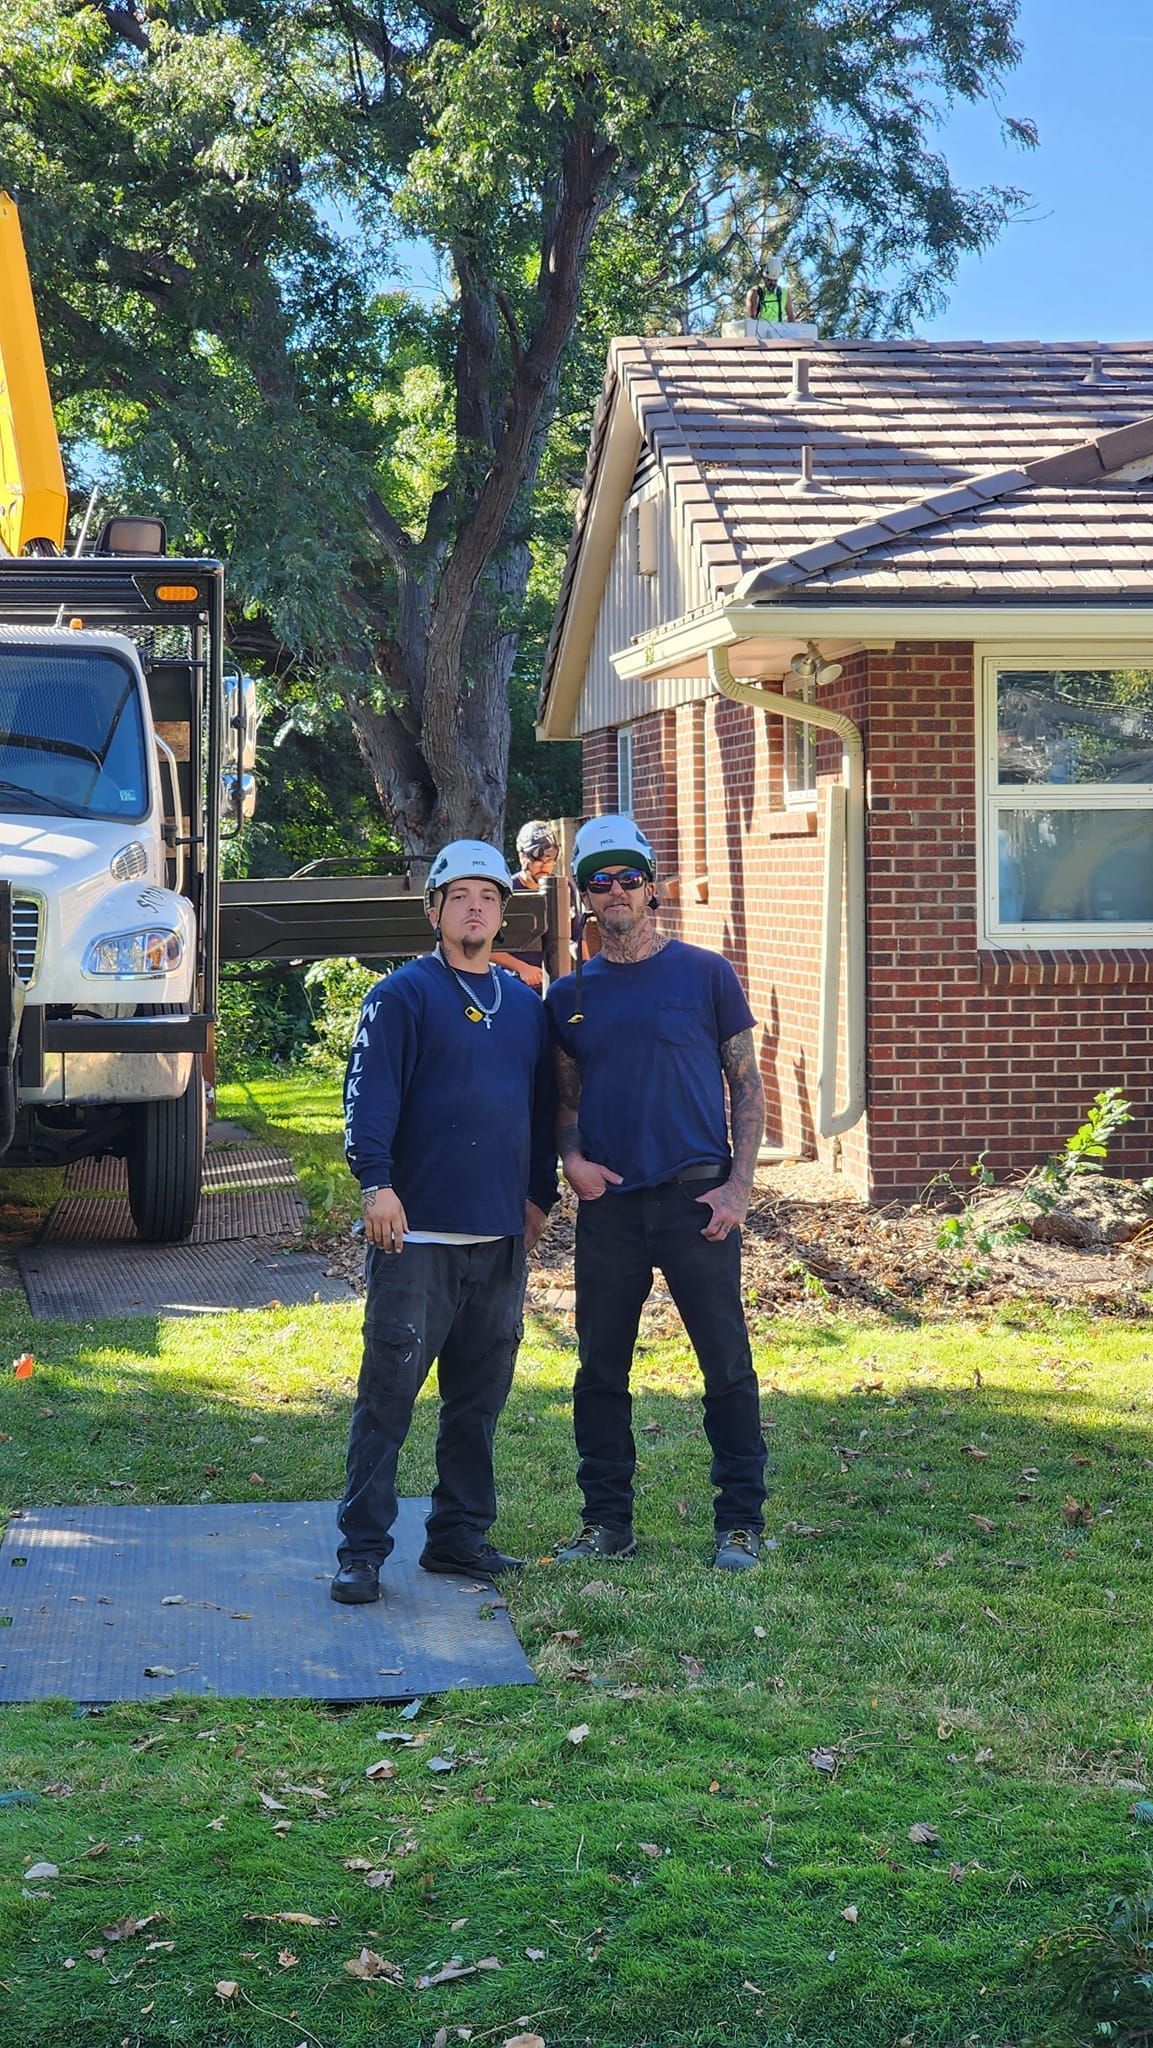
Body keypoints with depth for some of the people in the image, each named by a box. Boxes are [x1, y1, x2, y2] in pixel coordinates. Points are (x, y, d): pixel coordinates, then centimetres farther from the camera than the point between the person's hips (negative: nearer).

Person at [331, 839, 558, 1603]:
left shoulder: (525, 1005, 15)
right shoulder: (404, 994, -2)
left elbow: (544, 1105, 22)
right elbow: (370, 1094, -11)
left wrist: (540, 1194, 18)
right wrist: (377, 1182, -21)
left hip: (501, 1235, 6)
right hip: (417, 1231, -6)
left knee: (480, 1397, 11)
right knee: (389, 1392, -6)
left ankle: (461, 1534, 21)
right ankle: (362, 1549, -3)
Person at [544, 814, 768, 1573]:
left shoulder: (705, 974, 2)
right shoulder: (570, 995, 10)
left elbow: (746, 1085, 3)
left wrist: (738, 1185, -7)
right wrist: (572, 1156, -3)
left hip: (696, 1197, -3)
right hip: (607, 1203, 3)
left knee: (727, 1364, -2)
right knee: (601, 1367, 8)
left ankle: (741, 1522, 7)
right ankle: (608, 1521, 19)